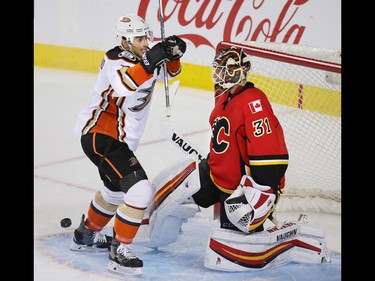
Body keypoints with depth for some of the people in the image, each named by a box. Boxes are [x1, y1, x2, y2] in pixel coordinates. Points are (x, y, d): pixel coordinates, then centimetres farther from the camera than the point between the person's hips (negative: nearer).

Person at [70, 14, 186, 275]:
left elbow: (171, 72, 14)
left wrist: (173, 53, -7)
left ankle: (86, 234, 48)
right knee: (139, 191, -20)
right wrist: (151, 61, -48)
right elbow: (125, 85, -39)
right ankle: (119, 252, -12)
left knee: (116, 189, 30)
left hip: (119, 139, 11)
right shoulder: (115, 60, -18)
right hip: (101, 136, -11)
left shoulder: (142, 58, 7)